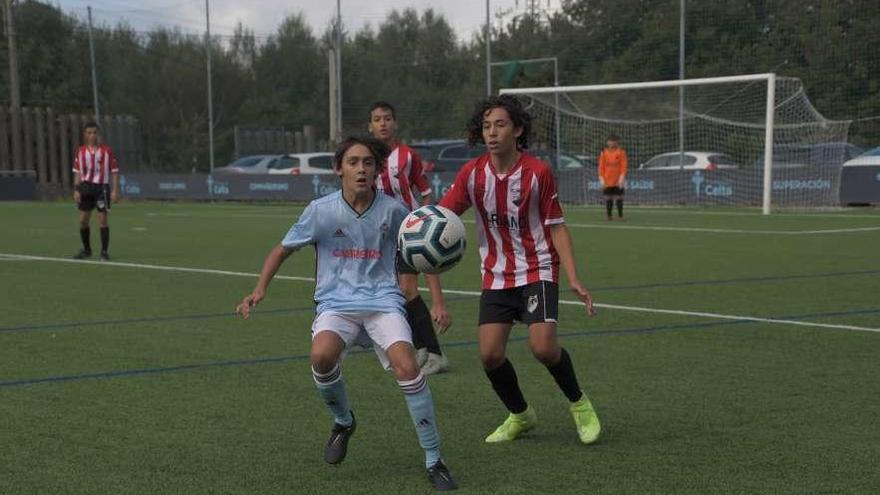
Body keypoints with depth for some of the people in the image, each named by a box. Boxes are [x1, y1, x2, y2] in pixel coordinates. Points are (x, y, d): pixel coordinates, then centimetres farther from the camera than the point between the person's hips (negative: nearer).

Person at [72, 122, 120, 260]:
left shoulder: (106, 150, -4)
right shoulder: (80, 151, 6)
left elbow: (114, 171, -2)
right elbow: (77, 172, 11)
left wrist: (115, 190, -8)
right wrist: (76, 190, 3)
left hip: (102, 187, -4)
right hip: (86, 187, 4)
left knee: (103, 220, -5)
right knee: (83, 220, 6)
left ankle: (104, 251, 3)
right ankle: (86, 250, 22)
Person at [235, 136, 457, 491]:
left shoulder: (392, 210, 0)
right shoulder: (321, 210, -2)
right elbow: (282, 249, 10)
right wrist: (260, 289, -2)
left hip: (383, 302, 0)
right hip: (336, 304, 0)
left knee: (406, 366, -27)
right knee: (322, 356, -32)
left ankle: (434, 462, -11)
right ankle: (343, 422, 3)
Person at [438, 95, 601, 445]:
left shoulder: (537, 172, -12)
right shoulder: (472, 173, -5)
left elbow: (557, 227, -6)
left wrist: (574, 280, -13)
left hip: (538, 271, -3)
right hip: (496, 275, 3)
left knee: (542, 347, -19)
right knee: (490, 354, -6)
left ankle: (579, 404, 10)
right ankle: (520, 416, 22)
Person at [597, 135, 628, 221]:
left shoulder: (621, 152, -1)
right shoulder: (604, 153, 6)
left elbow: (624, 165, -4)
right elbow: (601, 166, 7)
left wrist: (622, 178, -12)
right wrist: (601, 179, 0)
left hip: (618, 181, -2)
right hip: (607, 181, 2)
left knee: (619, 197, -1)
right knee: (608, 198, 2)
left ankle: (620, 215, 5)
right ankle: (609, 216, 10)